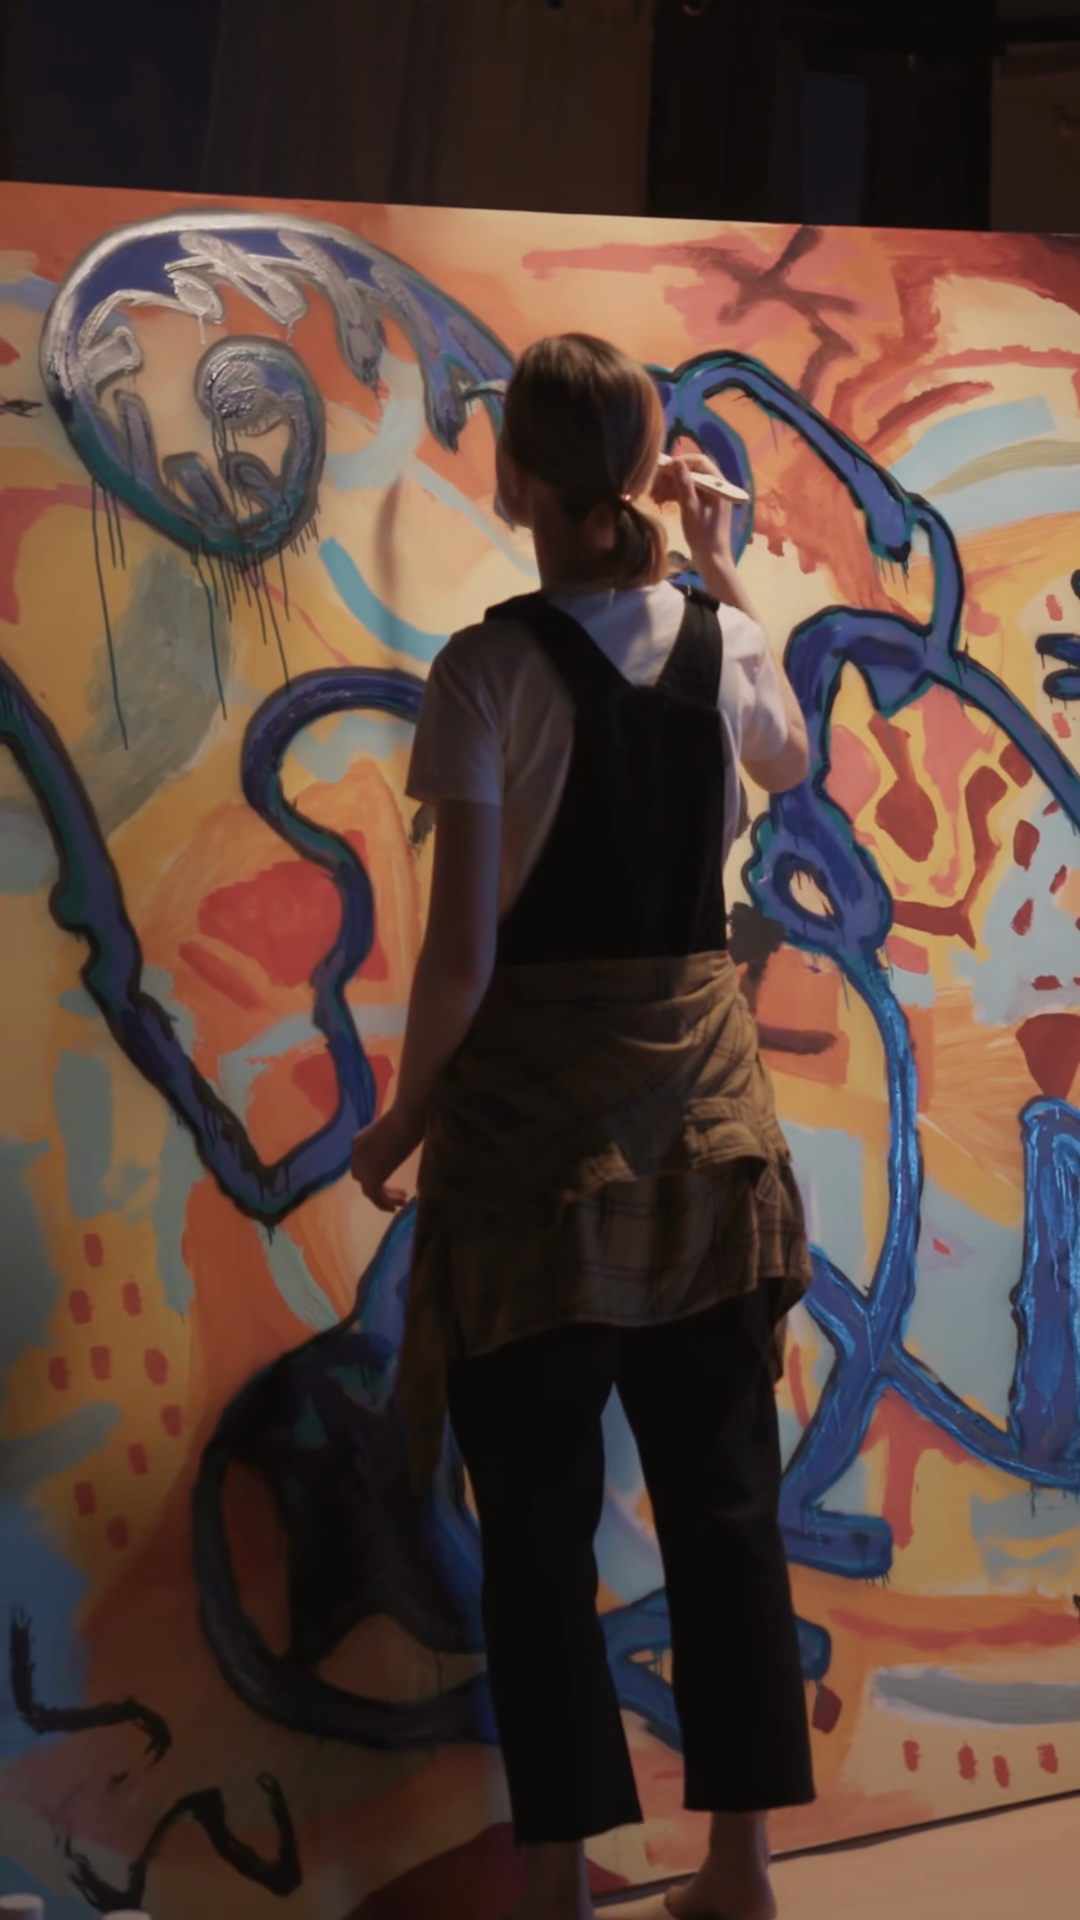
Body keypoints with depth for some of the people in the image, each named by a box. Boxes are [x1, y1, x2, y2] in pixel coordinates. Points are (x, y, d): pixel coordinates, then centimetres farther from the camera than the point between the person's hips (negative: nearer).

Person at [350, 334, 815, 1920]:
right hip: (701, 1084, 4)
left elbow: (462, 953, -15)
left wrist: (400, 1121, 0)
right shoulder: (724, 641, 0)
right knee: (723, 1492, 12)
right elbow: (787, 761, 25)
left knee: (539, 1510, 6)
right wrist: (726, 577, 22)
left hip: (534, 1098, -4)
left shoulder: (491, 668, -12)